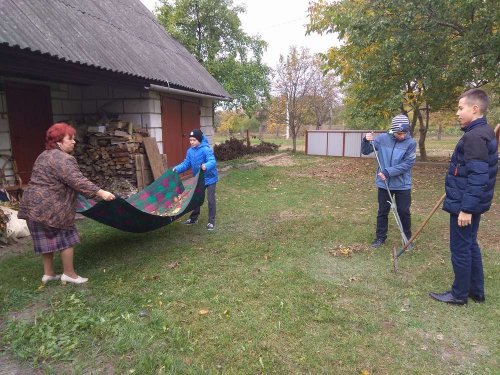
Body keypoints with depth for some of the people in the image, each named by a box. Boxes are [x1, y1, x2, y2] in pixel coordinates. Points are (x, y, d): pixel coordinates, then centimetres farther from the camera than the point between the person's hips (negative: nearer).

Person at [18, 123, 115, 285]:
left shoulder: (44, 156, 17)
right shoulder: (63, 159, -16)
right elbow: (77, 181, -27)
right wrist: (100, 192, -30)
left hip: (33, 203, 10)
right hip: (50, 207, -10)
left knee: (46, 239, 17)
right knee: (66, 238, 2)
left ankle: (48, 273, 27)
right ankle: (69, 274, 11)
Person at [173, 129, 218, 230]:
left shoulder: (206, 149, -24)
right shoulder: (190, 151, -1)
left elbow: (212, 162, -35)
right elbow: (186, 164, 2)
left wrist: (206, 166, -56)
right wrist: (177, 169, -13)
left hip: (210, 178, -7)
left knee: (210, 200, -1)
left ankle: (211, 221, 9)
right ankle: (193, 218, 32)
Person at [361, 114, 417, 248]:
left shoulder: (411, 143, -9)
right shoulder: (382, 138, -6)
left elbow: (407, 164, -15)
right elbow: (365, 151, -1)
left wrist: (388, 172, -22)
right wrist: (366, 141, -21)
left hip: (402, 185, -1)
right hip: (384, 183, 1)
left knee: (404, 212, 10)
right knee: (383, 211, 12)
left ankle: (407, 238, 30)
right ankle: (380, 237, 26)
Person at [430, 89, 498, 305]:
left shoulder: (474, 136, -21)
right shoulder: (485, 133, 11)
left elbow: (478, 177, -26)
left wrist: (466, 208, -23)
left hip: (465, 204, -10)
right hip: (471, 203, 10)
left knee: (460, 249, 3)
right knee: (470, 246, 19)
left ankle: (459, 294, 17)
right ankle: (476, 291, 31)